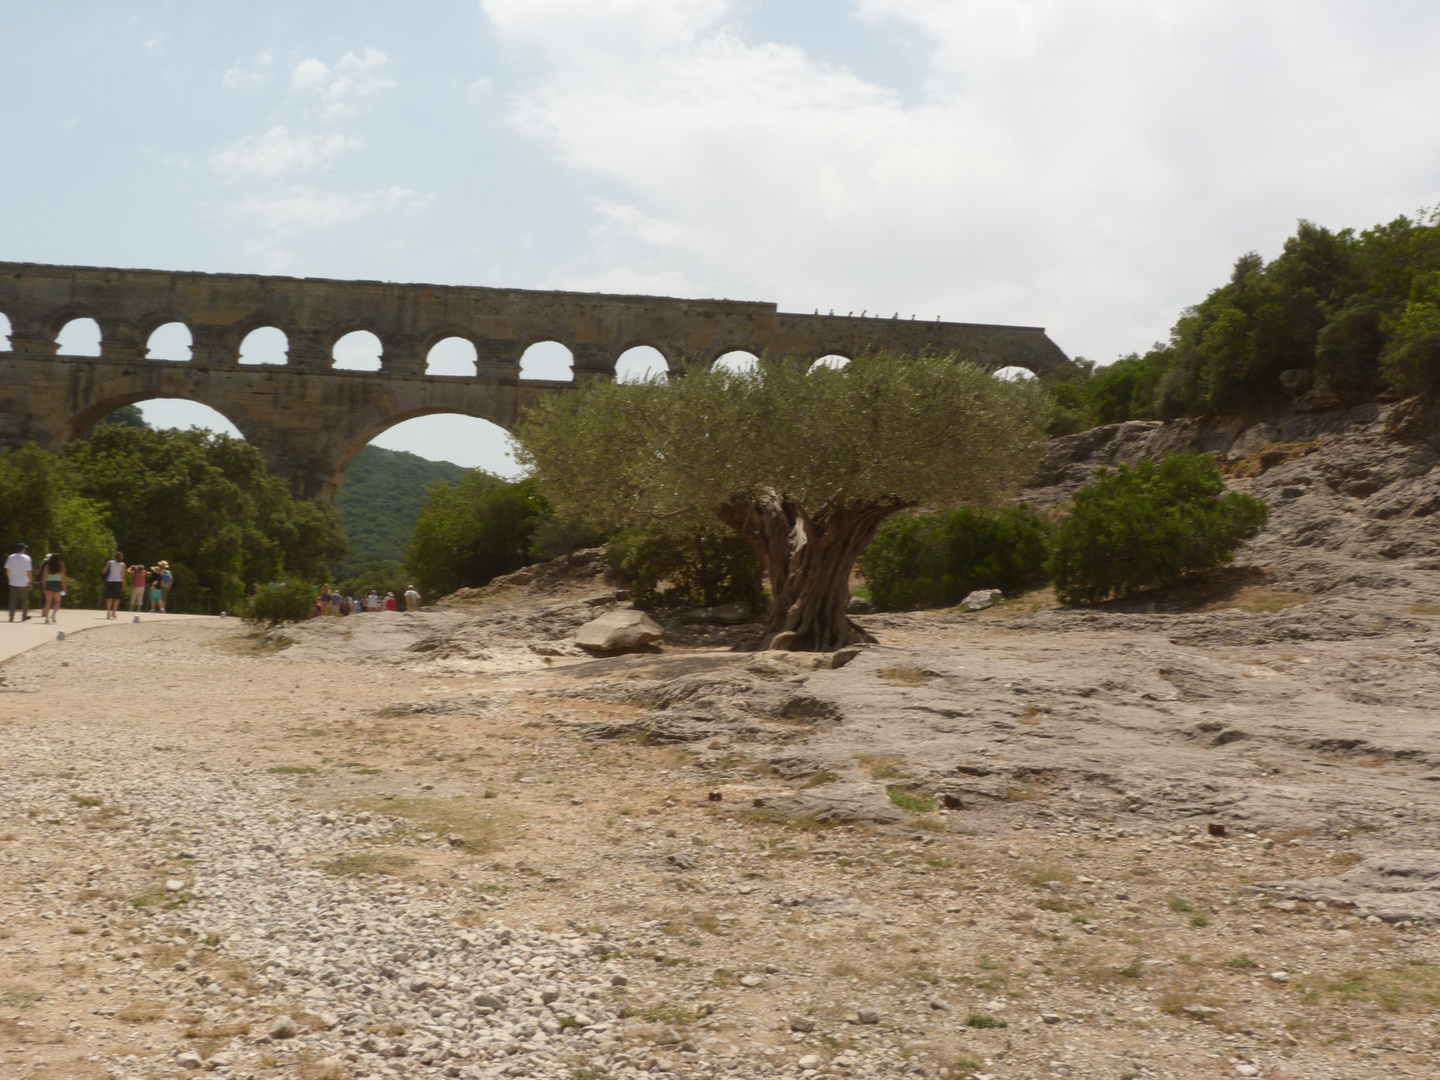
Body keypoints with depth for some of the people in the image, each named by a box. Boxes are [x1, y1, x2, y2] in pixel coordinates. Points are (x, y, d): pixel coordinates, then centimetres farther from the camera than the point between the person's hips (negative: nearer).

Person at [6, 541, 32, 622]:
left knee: (13, 600, 4)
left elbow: (7, 570, 6)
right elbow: (28, 572, -6)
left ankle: (11, 616, -3)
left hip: (13, 582, 2)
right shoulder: (26, 558, -4)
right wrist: (30, 582, 0)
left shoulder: (11, 557, 4)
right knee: (24, 600, 12)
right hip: (23, 582, -2)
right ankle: (24, 616, 16)